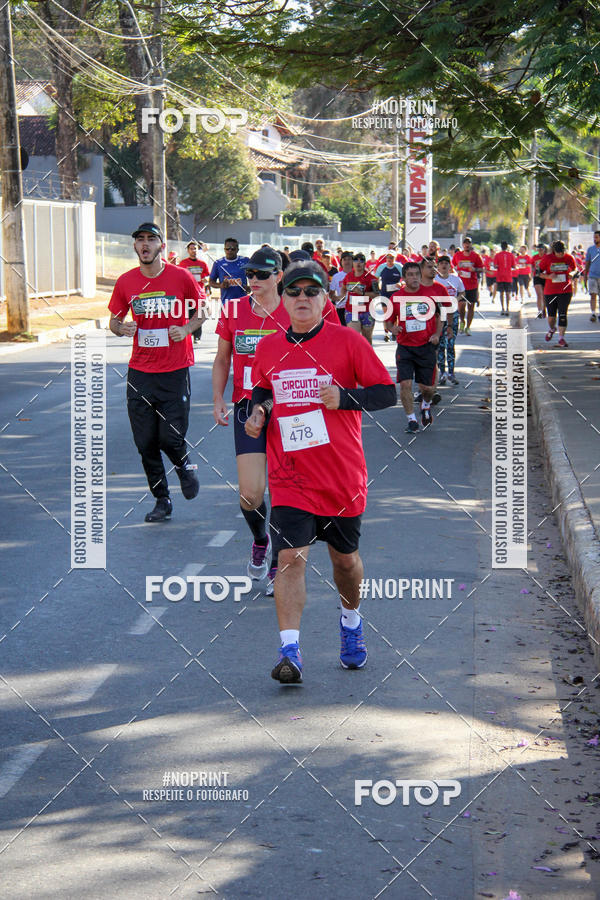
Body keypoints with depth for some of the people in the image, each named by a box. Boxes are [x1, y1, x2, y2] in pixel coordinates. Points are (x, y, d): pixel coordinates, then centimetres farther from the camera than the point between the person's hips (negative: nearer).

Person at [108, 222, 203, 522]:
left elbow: (201, 311, 9)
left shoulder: (181, 277, -4)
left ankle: (185, 467, 27)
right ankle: (161, 500, 20)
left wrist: (187, 328, -10)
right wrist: (121, 328, -10)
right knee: (146, 444, 4)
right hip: (140, 371, 3)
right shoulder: (125, 282, 2)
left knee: (171, 438, -8)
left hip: (175, 372, -3)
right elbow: (114, 321, 13)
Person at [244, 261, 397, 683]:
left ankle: (351, 620, 43)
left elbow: (387, 392, -5)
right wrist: (259, 410, 3)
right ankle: (290, 650, -17)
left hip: (342, 474, -1)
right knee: (291, 556, -14)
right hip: (289, 475, 1)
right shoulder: (268, 348, 6)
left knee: (345, 556, 14)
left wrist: (344, 398, -20)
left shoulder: (347, 341, -4)